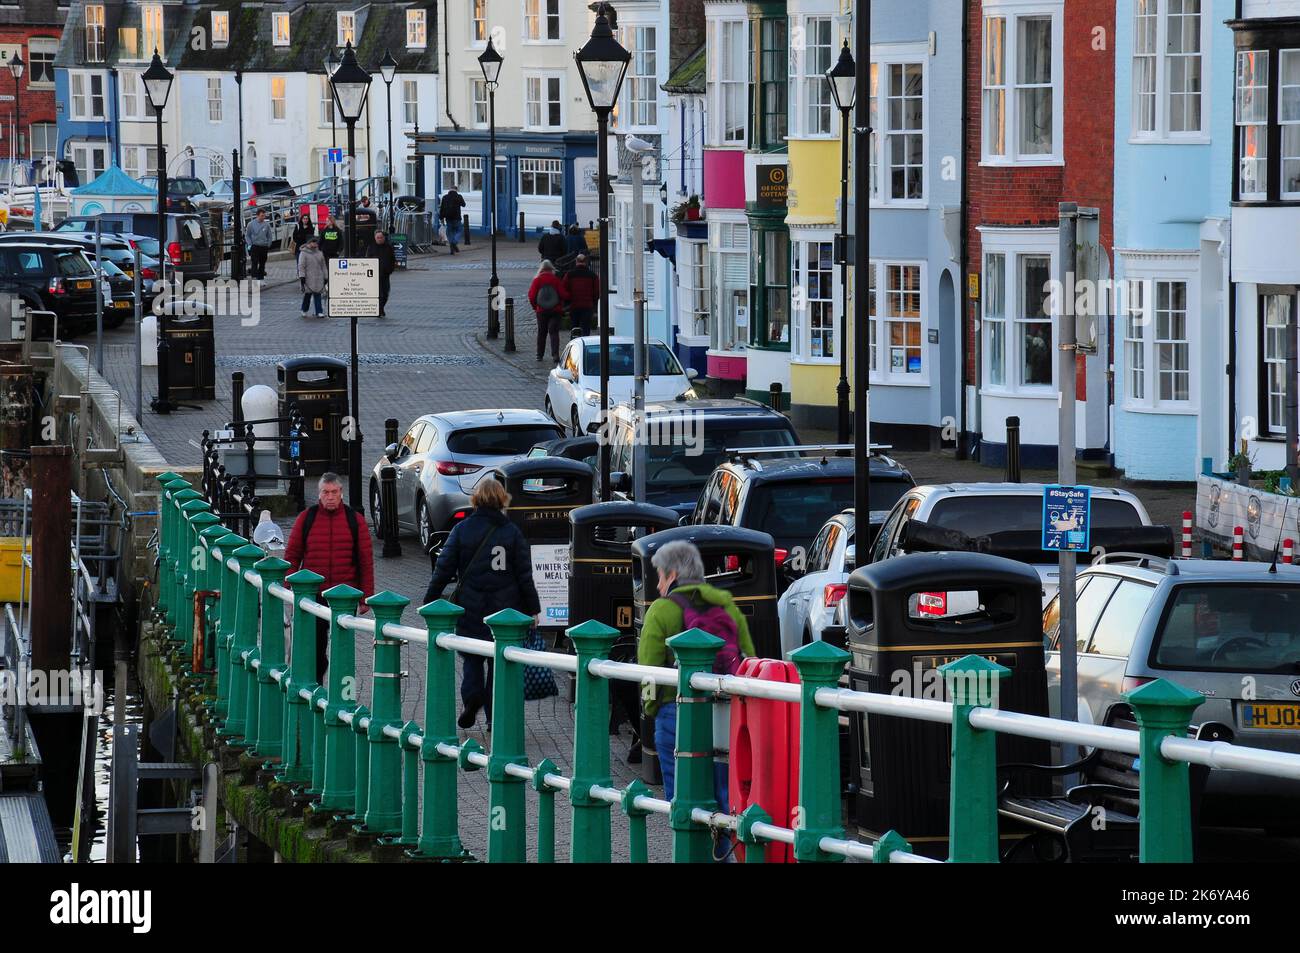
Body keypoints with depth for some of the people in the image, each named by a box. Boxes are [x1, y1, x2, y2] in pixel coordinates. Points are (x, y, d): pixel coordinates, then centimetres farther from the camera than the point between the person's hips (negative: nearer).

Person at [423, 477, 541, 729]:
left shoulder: (462, 529, -3)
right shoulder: (512, 532, -2)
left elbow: (444, 567, -3)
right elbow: (525, 575, 0)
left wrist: (430, 600, 4)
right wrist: (532, 609, 7)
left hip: (470, 607, 0)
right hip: (504, 608, 0)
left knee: (472, 657, 16)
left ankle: (472, 695, -10)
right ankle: (495, 717, 10)